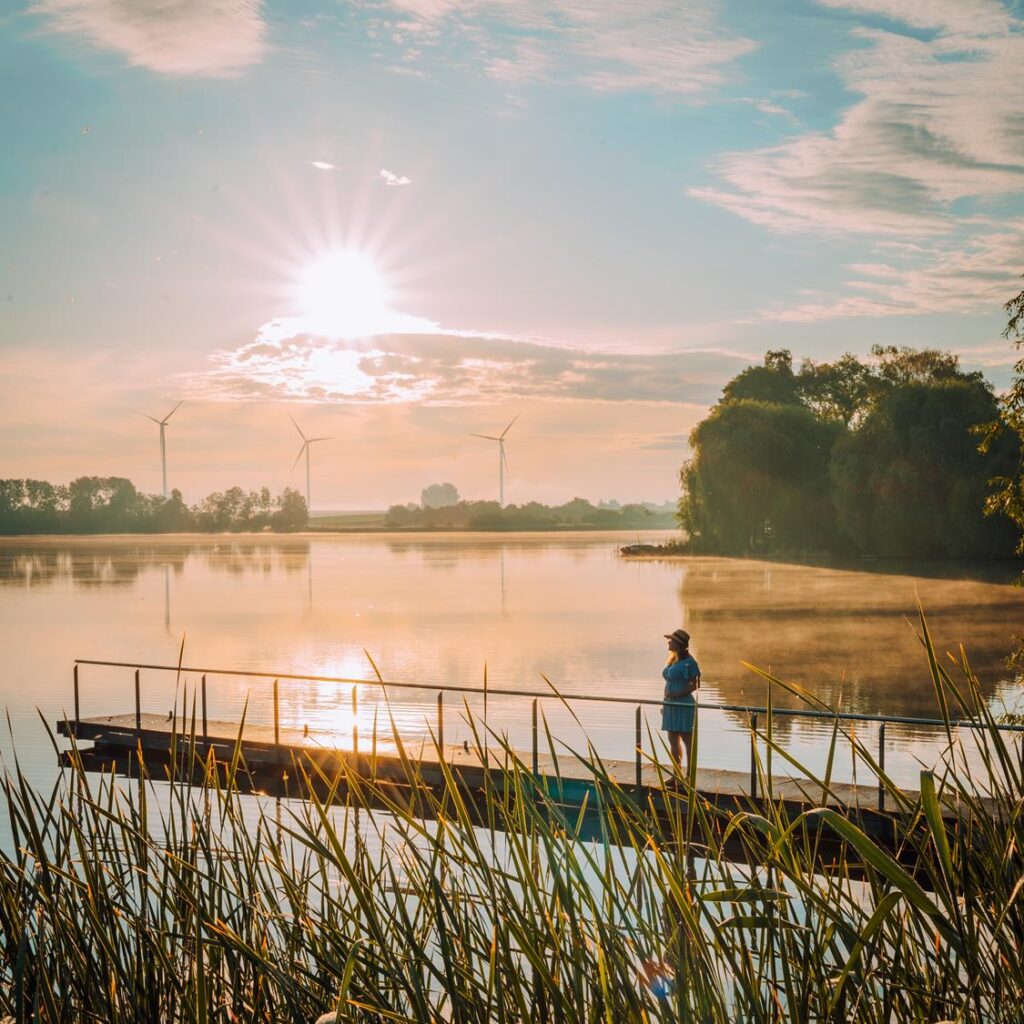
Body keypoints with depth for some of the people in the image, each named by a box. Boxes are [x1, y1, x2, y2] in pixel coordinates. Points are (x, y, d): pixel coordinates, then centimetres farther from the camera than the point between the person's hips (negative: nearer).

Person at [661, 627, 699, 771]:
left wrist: (678, 694, -23)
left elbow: (695, 685, -14)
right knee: (673, 741, 12)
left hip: (684, 705, -9)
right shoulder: (671, 660, 13)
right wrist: (665, 704, 18)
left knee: (688, 741, -2)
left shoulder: (688, 662, -13)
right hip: (671, 706, 9)